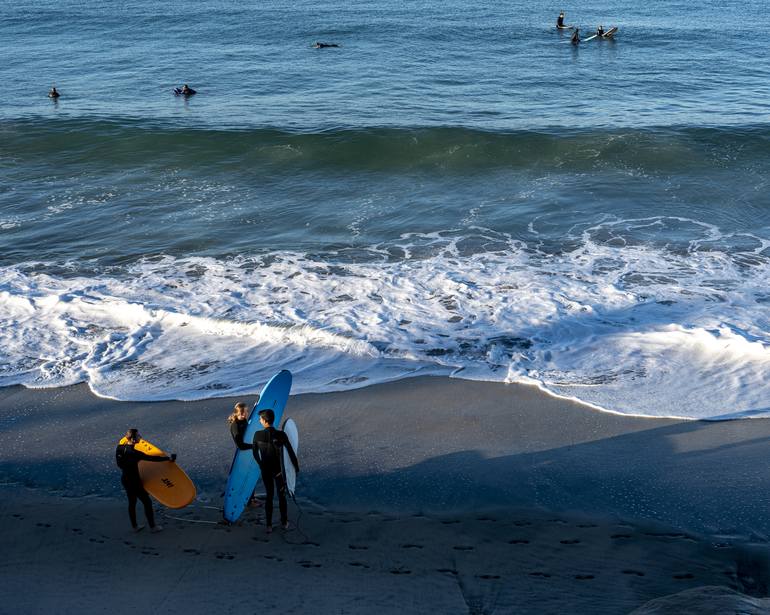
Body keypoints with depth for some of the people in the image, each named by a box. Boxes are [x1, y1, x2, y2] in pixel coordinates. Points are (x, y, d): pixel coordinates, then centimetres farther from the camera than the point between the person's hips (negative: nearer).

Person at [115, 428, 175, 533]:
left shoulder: (120, 448, -5)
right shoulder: (134, 453, -30)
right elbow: (151, 458, -27)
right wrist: (168, 459, -19)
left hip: (125, 480, 8)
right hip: (134, 482, -8)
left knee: (132, 503, 22)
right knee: (147, 502, 8)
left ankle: (135, 527, 35)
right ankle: (152, 527, 19)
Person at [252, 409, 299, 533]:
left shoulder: (258, 435, -14)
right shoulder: (281, 434, -18)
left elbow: (255, 453, -1)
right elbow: (291, 452, -12)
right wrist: (296, 467, 3)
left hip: (265, 471, 1)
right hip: (279, 470, -1)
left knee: (269, 496, 15)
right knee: (282, 496, 16)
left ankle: (268, 525, 16)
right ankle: (284, 523, 26)